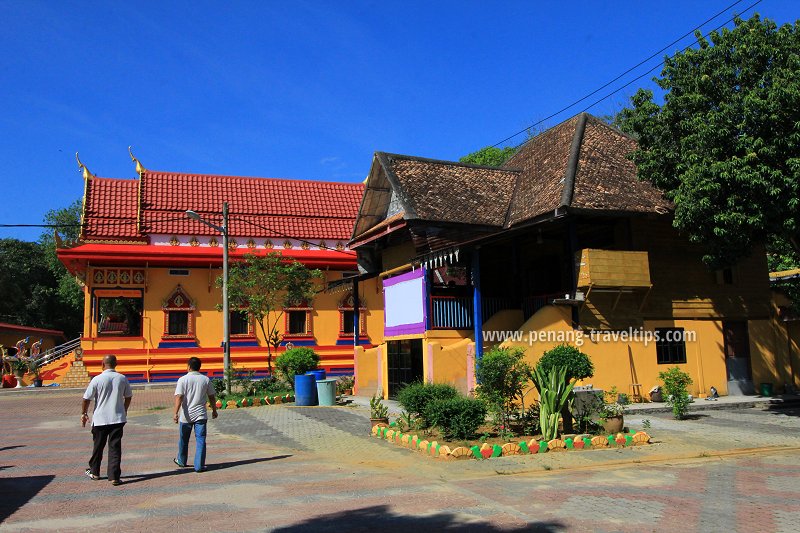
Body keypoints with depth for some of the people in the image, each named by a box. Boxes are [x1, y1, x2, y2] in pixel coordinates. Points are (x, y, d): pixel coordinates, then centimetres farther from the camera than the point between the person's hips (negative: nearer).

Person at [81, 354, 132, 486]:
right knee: (115, 447, 3)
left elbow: (87, 399, -4)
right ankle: (114, 477, -2)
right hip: (118, 418, 1)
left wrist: (84, 413, 12)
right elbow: (128, 397, 11)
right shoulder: (122, 379, 0)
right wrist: (124, 411, 26)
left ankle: (94, 472, 32)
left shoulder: (97, 379, -9)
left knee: (98, 446, 16)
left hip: (100, 419, -1)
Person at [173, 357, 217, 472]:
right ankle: (199, 466, -3)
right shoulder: (206, 380, 2)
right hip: (201, 415, 1)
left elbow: (179, 397, -15)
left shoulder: (183, 380, -6)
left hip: (186, 415, -1)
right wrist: (214, 410, 20)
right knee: (200, 440, 2)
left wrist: (176, 413, -18)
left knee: (183, 440, 17)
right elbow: (211, 397, 9)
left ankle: (181, 461, 35)